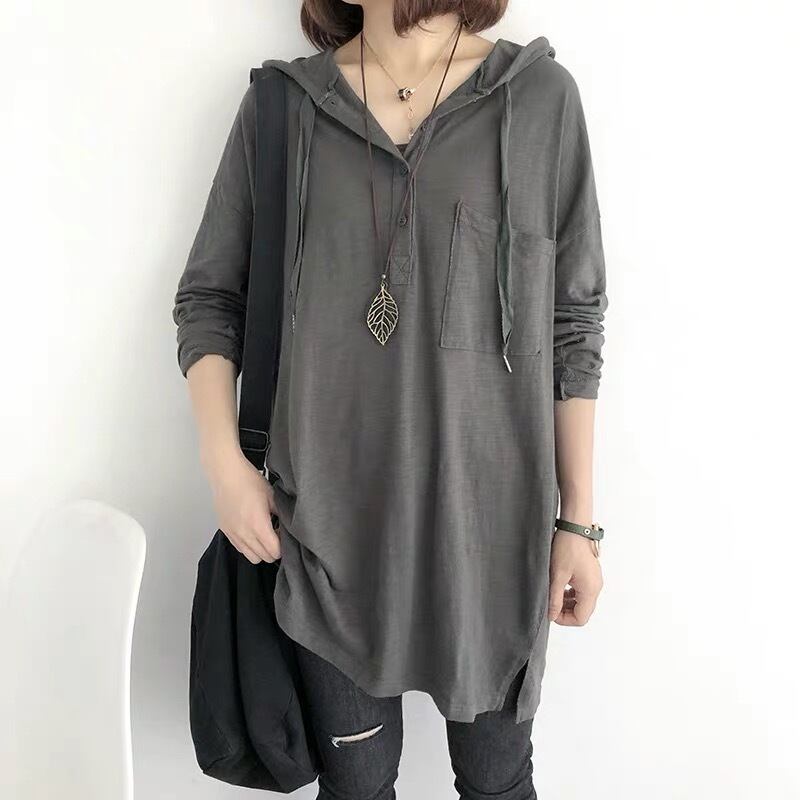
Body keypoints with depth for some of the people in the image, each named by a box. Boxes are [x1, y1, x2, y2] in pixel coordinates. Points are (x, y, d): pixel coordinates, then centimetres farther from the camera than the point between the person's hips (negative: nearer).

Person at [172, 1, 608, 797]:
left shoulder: (540, 95, -1)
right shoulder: (280, 105, 3)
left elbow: (572, 323, 0)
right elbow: (207, 297, 7)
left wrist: (578, 521, 1)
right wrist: (224, 462, -6)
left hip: (490, 520, 0)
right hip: (325, 523, 1)